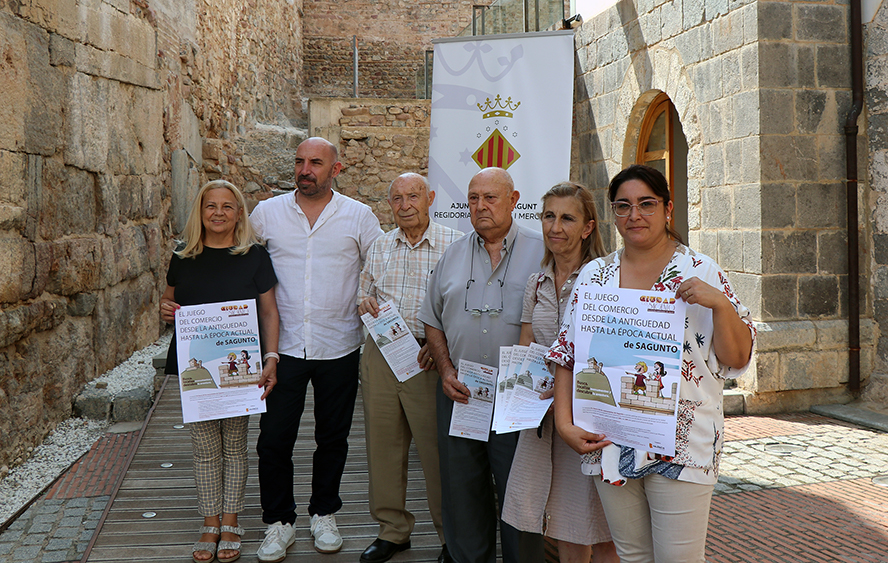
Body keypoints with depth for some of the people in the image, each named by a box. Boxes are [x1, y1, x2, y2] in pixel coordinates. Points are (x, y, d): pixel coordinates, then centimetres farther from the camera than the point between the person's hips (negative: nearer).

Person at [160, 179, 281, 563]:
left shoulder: (254, 256, -3)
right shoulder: (183, 258, 4)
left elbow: (269, 311, -1)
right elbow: (170, 299, 17)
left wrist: (271, 358, -11)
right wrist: (165, 309, -7)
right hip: (194, 367, 2)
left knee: (234, 446, 7)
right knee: (205, 448, 7)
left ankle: (230, 523, 20)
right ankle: (210, 524, 20)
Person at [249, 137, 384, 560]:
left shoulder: (358, 216, 1)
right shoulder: (266, 213, 4)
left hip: (339, 347, 0)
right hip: (283, 346, 0)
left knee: (332, 438, 11)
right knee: (274, 439, 1)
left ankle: (324, 514, 30)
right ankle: (279, 522, 18)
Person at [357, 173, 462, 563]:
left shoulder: (455, 245, -4)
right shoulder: (379, 247, 12)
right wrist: (365, 304, -2)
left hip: (428, 357, -5)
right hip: (379, 353, 5)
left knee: (436, 448, -2)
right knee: (382, 442, 11)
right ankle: (392, 530, 26)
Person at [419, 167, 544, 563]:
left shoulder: (540, 252, 0)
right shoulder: (453, 256, 12)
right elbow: (433, 321, 16)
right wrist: (446, 371, 1)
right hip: (459, 394, 4)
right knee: (461, 493, 11)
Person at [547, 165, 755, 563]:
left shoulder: (701, 273, -1)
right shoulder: (593, 276, 8)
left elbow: (736, 358, -4)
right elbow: (567, 356, 8)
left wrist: (720, 303, -20)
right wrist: (564, 424, -4)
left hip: (682, 447, -3)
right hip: (608, 443, 3)